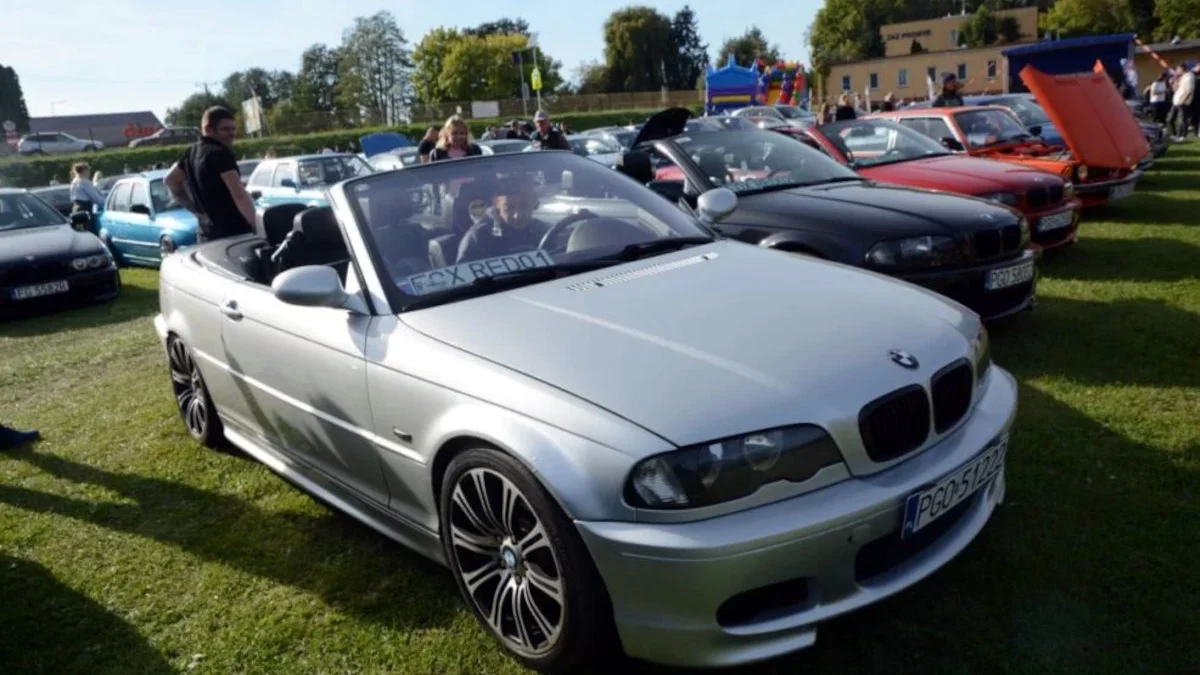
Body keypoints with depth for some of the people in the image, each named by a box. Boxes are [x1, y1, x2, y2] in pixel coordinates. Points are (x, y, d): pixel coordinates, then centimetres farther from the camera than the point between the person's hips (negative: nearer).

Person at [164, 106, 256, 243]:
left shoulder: (192, 153, 14)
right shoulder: (220, 153, -12)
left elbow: (170, 180, 26)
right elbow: (239, 195, -22)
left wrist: (195, 209, 23)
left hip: (206, 234, 9)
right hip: (232, 232, -9)